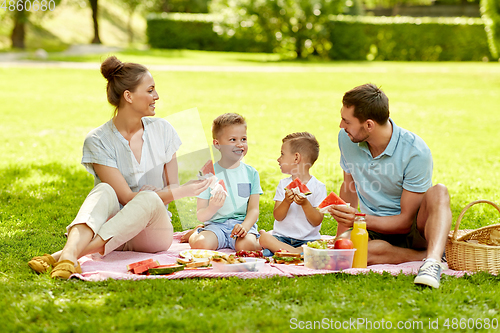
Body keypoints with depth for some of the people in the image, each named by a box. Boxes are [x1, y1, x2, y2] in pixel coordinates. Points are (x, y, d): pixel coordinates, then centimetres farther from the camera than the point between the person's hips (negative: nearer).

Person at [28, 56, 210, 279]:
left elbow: (173, 188, 9)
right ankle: (70, 253, -60)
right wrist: (183, 191, -15)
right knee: (104, 190, -32)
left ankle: (64, 254, -48)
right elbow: (127, 197, -13)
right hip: (113, 225, -2)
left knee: (149, 200, -33)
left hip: (153, 231, 2)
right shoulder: (98, 141, -8)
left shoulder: (162, 130, 4)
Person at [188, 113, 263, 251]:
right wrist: (212, 208, -24)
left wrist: (244, 227, -18)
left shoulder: (251, 173, 8)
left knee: (246, 245, -34)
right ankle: (196, 233, 6)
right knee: (200, 244, -30)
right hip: (216, 224, 0)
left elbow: (253, 209, 3)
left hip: (243, 223, 0)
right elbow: (200, 216, 0)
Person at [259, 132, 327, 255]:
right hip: (282, 237, 3)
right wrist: (286, 202, -19)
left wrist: (305, 204, -22)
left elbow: (317, 222, -6)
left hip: (307, 239, -3)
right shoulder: (283, 184, 9)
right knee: (264, 238, -29)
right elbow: (278, 217, 1)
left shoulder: (318, 187, -2)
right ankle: (298, 252, -31)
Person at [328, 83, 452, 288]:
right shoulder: (346, 138, -5)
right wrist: (340, 238, 5)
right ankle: (431, 255, -23)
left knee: (438, 192, -35)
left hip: (413, 231, -3)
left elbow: (405, 221, -16)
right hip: (376, 231, 3)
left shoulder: (416, 152, -21)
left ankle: (433, 260, -53)